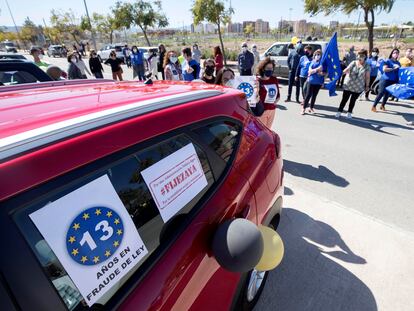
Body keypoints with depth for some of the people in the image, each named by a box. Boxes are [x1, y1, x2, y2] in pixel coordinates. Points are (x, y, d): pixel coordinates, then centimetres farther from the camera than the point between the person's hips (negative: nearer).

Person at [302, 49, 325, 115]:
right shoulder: (312, 62, 4)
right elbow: (310, 71, -8)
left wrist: (322, 73, -14)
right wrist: (317, 69, -22)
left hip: (318, 82, 1)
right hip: (311, 81, -1)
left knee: (314, 95, 8)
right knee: (308, 95, -4)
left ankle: (311, 108, 19)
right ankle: (304, 108, 1)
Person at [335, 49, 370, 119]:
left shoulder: (367, 66, -4)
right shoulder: (353, 63, -2)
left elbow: (367, 77, 0)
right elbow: (345, 71, -7)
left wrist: (367, 86, 1)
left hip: (358, 87, 0)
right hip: (348, 85, 0)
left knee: (353, 100, 10)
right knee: (344, 99, 2)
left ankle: (349, 113, 22)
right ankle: (339, 111, 13)